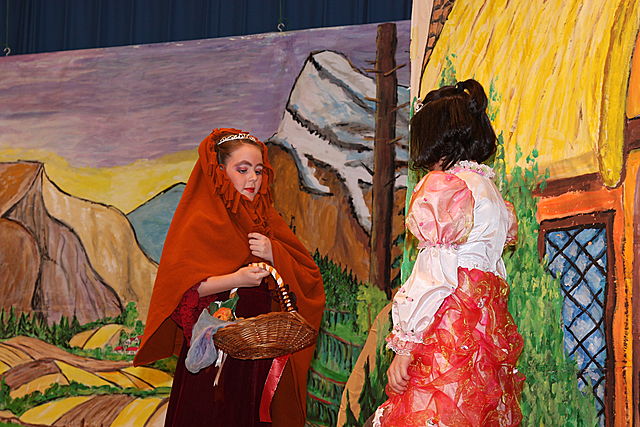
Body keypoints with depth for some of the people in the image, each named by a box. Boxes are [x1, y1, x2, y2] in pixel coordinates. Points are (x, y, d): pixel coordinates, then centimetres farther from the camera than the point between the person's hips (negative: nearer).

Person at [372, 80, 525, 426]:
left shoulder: (443, 184, -4)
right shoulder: (491, 190, 21)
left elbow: (435, 273, -12)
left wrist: (405, 345, -13)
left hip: (449, 322, -9)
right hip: (489, 322, 9)